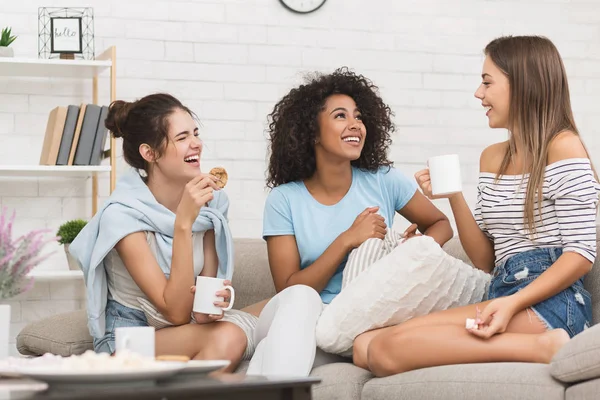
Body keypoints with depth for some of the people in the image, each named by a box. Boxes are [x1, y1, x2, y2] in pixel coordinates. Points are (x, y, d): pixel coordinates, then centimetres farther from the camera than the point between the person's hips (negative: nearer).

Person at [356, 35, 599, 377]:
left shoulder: (563, 147, -2)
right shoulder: (492, 158, 21)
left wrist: (513, 304, -20)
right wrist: (454, 198, 6)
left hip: (549, 301, -8)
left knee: (388, 348, -27)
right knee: (366, 346, -15)